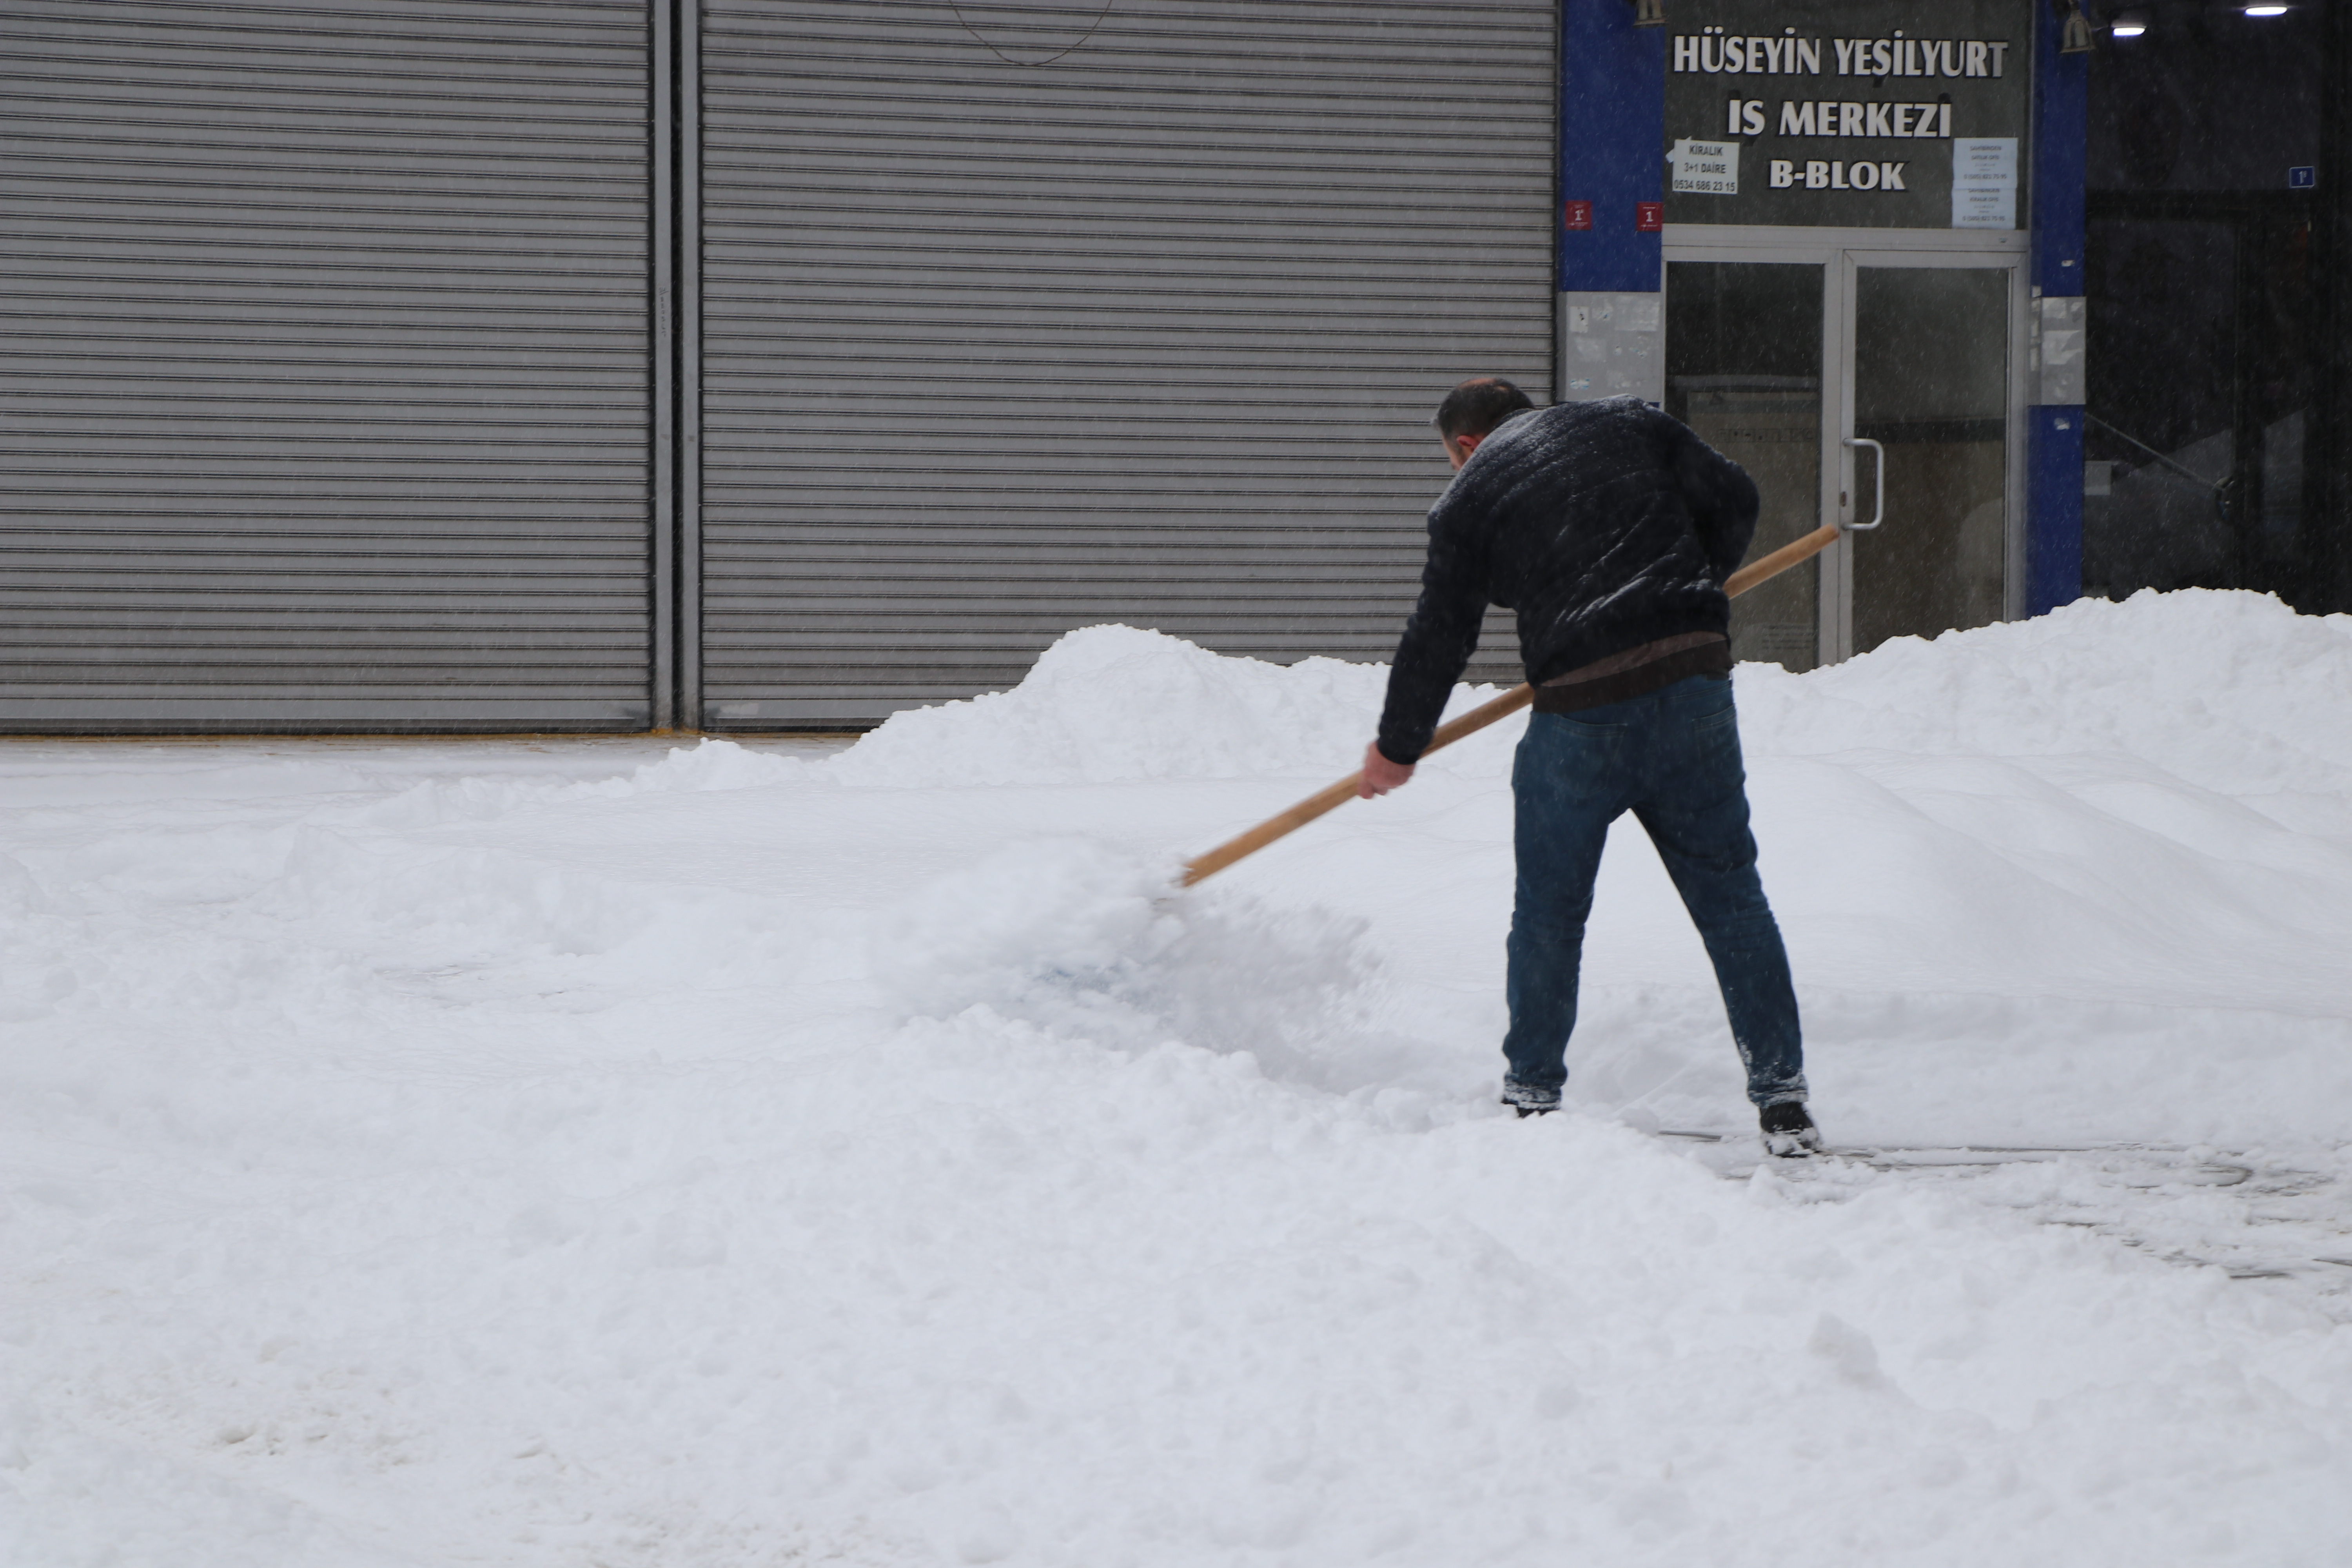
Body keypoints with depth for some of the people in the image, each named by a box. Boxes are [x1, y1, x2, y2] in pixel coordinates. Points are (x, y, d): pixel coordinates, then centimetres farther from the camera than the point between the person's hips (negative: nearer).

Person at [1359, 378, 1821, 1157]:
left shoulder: (1468, 497, 8)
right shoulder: (1629, 422, 16)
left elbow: (1439, 639, 11)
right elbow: (1732, 500, 12)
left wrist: (1396, 750, 23)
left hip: (1581, 707, -2)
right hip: (1694, 681, 3)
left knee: (1549, 914, 13)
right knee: (1731, 896, 7)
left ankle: (1532, 1095, 22)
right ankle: (1782, 1099, 4)